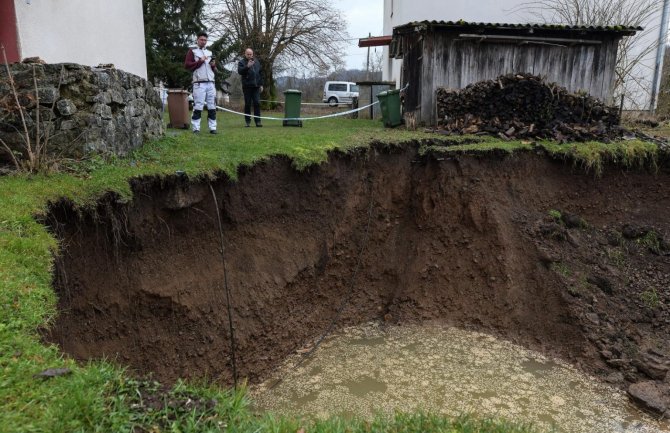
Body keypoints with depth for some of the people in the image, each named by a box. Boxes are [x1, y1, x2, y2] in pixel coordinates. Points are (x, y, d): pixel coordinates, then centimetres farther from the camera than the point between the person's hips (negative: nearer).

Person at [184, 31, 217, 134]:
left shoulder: (210, 52, 23)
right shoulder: (192, 51, 8)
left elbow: (215, 70, 25)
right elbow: (187, 65, -4)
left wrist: (213, 65, 2)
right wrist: (200, 61, -10)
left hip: (210, 83, 5)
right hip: (199, 83, -5)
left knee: (212, 106, 2)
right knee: (198, 106, -9)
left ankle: (212, 128, 6)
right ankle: (196, 128, -7)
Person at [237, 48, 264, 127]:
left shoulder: (256, 62, 16)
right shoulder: (241, 62, 3)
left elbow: (260, 74, 19)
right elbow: (240, 71, -14)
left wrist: (261, 84, 15)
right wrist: (247, 66, -27)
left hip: (256, 86, 3)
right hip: (247, 87, -3)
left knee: (257, 103, -3)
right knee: (247, 104, 0)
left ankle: (257, 121, -1)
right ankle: (248, 121, 7)